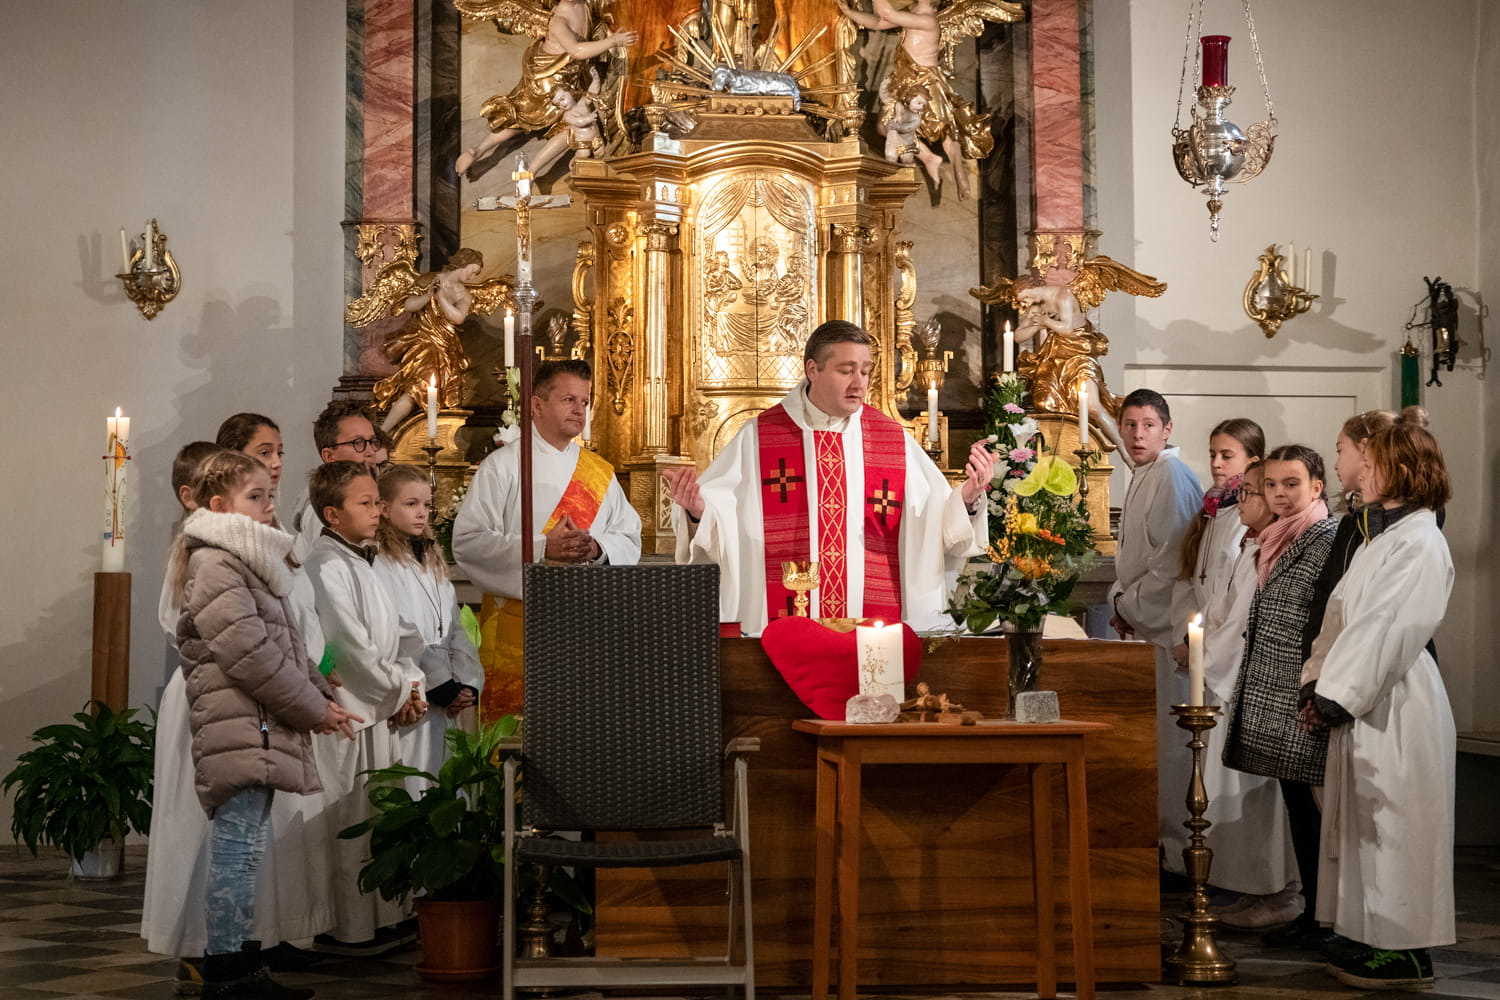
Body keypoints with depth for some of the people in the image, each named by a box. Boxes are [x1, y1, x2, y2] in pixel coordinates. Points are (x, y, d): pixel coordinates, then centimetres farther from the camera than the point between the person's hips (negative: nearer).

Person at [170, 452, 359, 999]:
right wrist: (314, 709, -11)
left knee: (242, 851, 12)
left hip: (260, 735, 10)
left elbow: (286, 646, 25)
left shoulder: (246, 562, 23)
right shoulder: (215, 566, -10)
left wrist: (321, 696, 12)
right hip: (241, 732, -10)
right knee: (238, 850, -8)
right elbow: (249, 652, -18)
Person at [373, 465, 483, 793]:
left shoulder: (433, 562, 18)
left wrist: (467, 684, 1)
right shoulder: (378, 563, -8)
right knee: (411, 790, -7)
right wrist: (442, 686, -13)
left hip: (446, 704, 8)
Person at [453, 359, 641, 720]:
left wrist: (597, 548, -10)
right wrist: (542, 547, -16)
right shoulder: (503, 466, 1)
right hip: (517, 624, -4)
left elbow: (630, 541, 12)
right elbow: (467, 541, -8)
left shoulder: (600, 472, 15)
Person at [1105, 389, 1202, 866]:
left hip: (1169, 624, -10)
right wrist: (1121, 600, 10)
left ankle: (1178, 846, 4)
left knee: (1172, 737, -4)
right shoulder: (1142, 477, 15)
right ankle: (1166, 830, 25)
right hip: (1147, 625, 10)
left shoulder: (1172, 477, -15)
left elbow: (1173, 562, -20)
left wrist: (1130, 607, -11)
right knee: (1163, 733, 16)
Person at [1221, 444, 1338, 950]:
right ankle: (1311, 912, 19)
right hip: (1274, 697, 8)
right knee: (1296, 803, 12)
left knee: (1314, 805, -3)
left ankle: (1328, 919, 6)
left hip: (1303, 699, -8)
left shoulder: (1327, 539, -11)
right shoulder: (1274, 540, 16)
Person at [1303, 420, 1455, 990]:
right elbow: (1345, 617, 16)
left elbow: (1389, 630, -20)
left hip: (1395, 705, -9)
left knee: (1393, 829, -2)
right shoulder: (1382, 535, 14)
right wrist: (1323, 684, 10)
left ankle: (1406, 954, 8)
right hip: (1363, 700, 9)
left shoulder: (1419, 543, -15)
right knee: (1370, 829, 13)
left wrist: (1339, 696, -18)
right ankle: (1381, 942, 22)